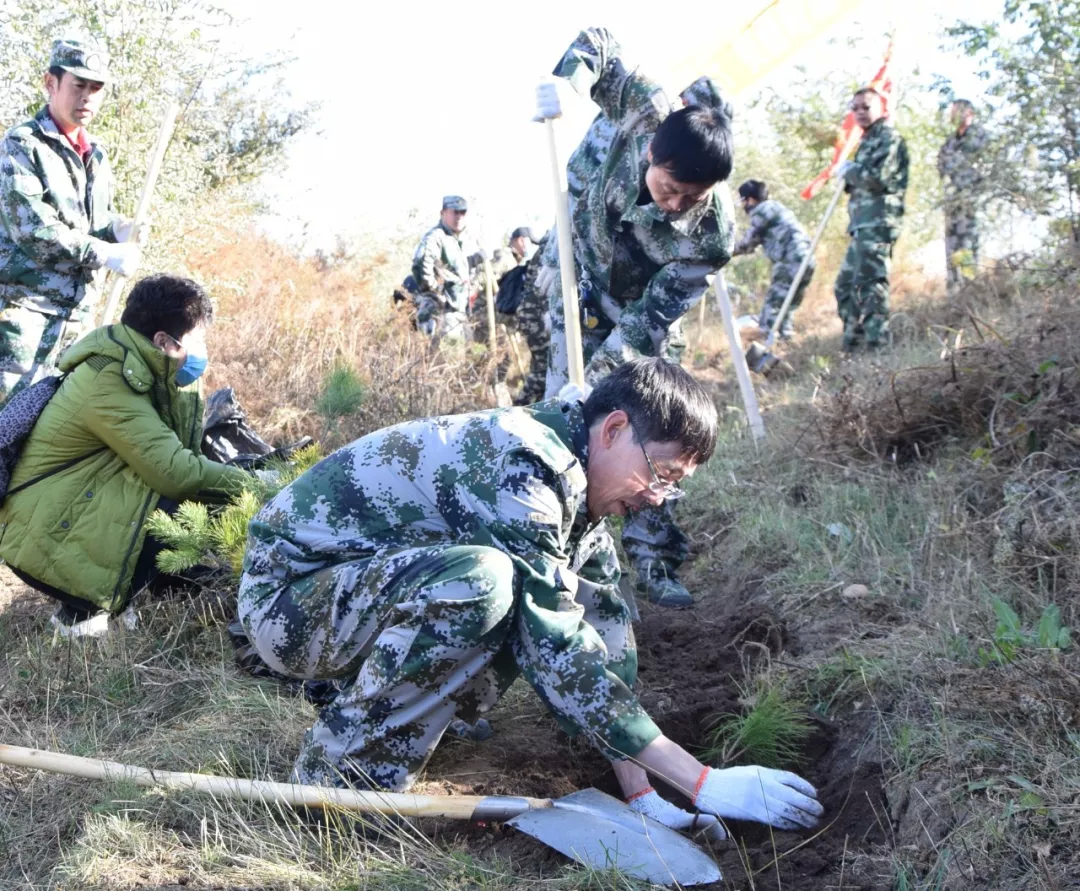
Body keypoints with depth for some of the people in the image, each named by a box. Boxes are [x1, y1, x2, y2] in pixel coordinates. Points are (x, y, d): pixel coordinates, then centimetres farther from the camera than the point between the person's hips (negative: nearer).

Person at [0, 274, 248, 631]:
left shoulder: (132, 368, 5)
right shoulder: (109, 381, -22)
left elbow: (182, 449, 5)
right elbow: (172, 471, -25)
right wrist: (247, 481, -15)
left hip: (71, 515, 10)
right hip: (49, 544, -10)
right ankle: (85, 610, -9)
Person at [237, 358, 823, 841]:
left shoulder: (577, 489, 3)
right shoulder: (523, 465, -27)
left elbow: (607, 633, 0)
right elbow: (560, 658, -29)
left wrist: (639, 791, -7)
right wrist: (703, 783, -26)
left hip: (367, 586, 9)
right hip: (281, 596, -9)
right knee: (480, 579, -35)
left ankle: (361, 687, 9)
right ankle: (337, 773, -16)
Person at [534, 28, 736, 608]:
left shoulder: (713, 233, -34)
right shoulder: (646, 114, -31)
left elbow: (650, 320, -30)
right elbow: (598, 43, -13)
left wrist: (595, 381, -39)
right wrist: (570, 79, -34)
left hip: (645, 308, -1)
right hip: (582, 282, 1)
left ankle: (655, 563, 8)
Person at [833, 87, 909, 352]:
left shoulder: (890, 138, -4)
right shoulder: (867, 141, 25)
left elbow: (879, 178, -17)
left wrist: (848, 171, -2)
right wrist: (847, 175, 6)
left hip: (877, 223, -10)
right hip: (861, 225, 10)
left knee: (870, 284, -15)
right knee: (846, 285, 13)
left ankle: (878, 346, -16)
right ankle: (852, 344, 18)